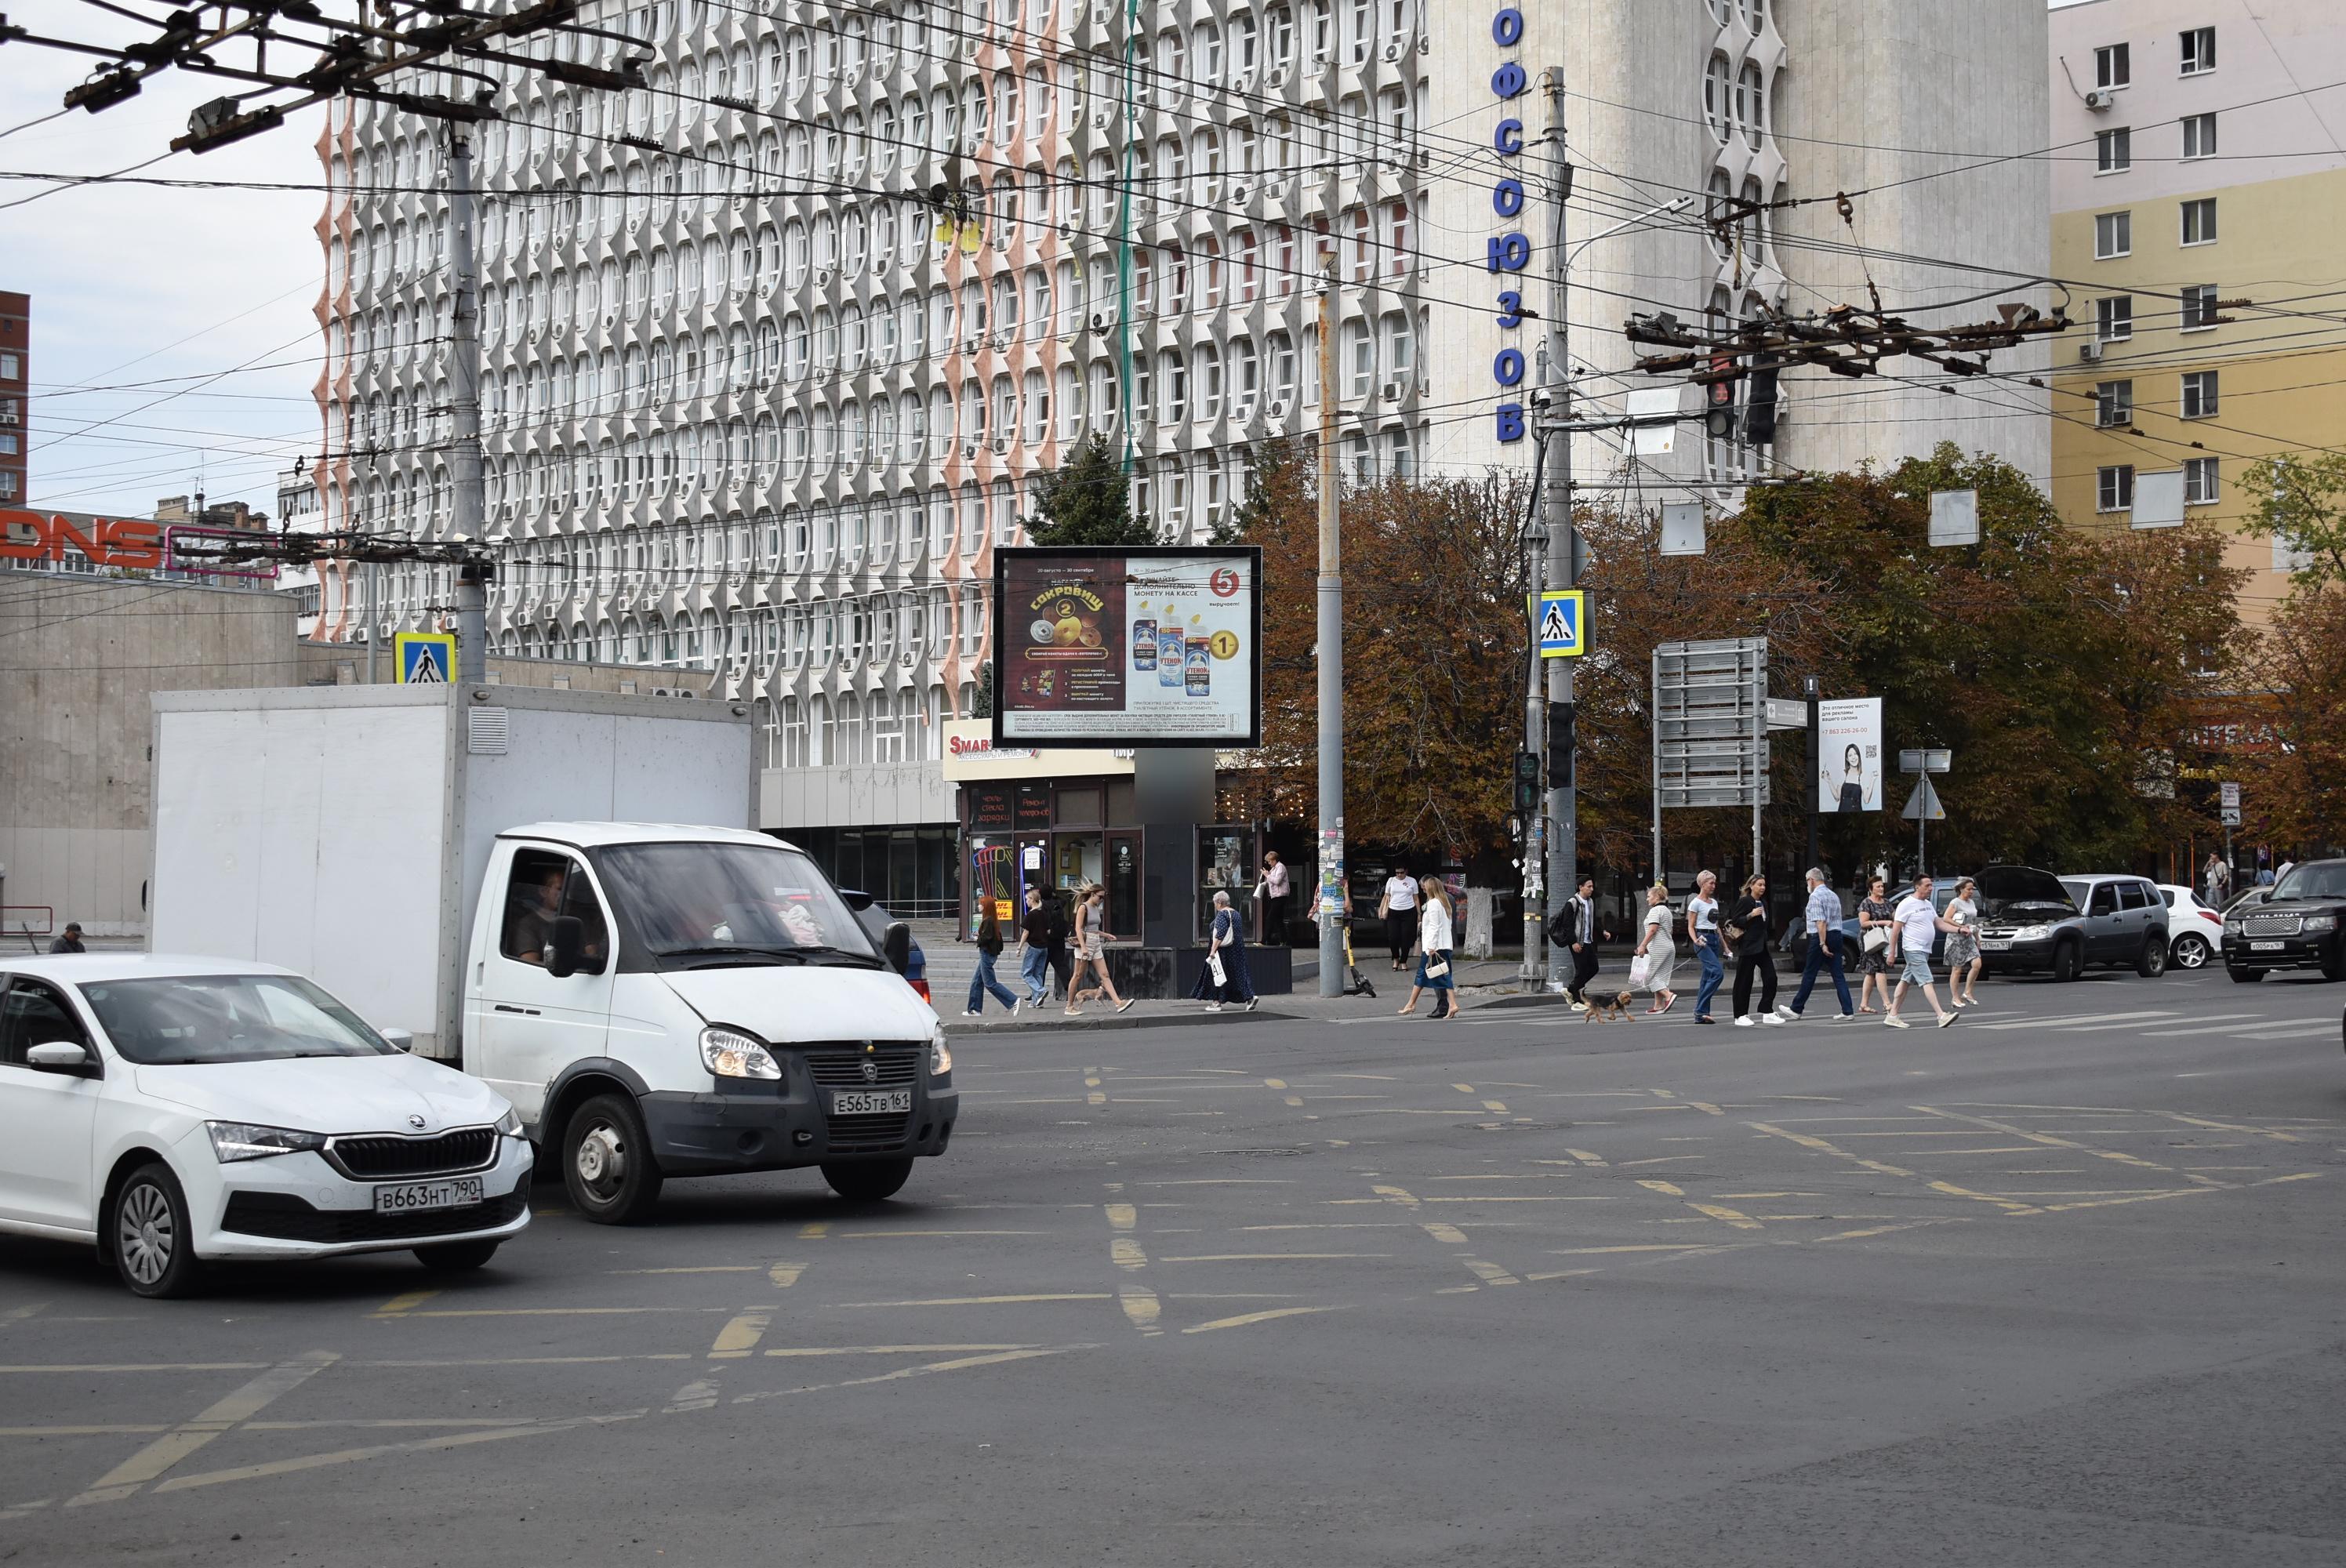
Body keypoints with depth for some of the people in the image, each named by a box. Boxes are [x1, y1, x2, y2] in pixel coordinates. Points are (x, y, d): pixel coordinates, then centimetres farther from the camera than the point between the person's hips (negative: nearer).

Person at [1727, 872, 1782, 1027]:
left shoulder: (1763, 903, 16)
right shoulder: (1744, 901, -8)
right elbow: (1735, 921, -12)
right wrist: (1751, 915, -22)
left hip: (1762, 947, 8)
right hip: (1748, 948, -8)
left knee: (1770, 978, -1)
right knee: (1744, 982, -2)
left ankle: (1767, 1012, 5)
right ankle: (1740, 1016, 4)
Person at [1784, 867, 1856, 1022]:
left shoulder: (1815, 896, -11)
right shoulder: (1834, 895, 15)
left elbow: (1820, 922, -19)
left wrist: (1823, 944, -22)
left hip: (1819, 937, -7)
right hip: (1837, 935, 7)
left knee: (1809, 974, 3)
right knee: (1838, 976, 4)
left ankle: (1797, 1010, 13)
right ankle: (1848, 1012, -3)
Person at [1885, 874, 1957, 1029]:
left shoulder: (1928, 904, 15)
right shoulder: (1907, 904, -12)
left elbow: (1940, 923, 18)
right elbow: (1895, 930, -12)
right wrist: (1892, 953, -14)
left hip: (1924, 950, 9)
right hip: (1913, 950, -9)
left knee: (1906, 981, 12)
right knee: (1927, 981, -14)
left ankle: (1892, 1016, 17)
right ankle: (1942, 1016, -21)